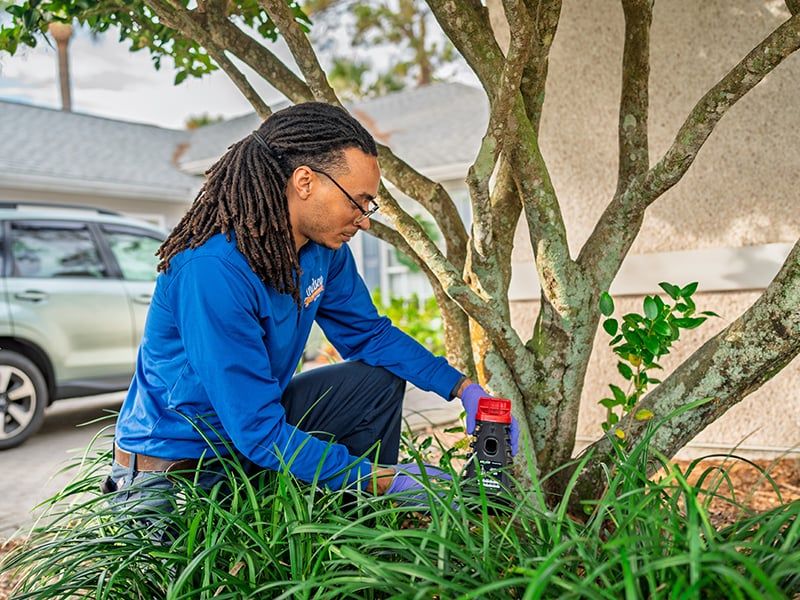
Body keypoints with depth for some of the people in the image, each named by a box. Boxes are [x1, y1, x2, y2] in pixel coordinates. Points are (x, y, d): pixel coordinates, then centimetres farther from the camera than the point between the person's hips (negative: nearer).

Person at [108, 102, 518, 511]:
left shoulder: (322, 245, -7)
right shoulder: (213, 271, -32)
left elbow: (369, 333, 8)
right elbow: (259, 433, -30)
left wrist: (464, 389, -3)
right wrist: (388, 481, -27)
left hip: (258, 421, 8)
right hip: (176, 467, -8)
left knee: (379, 380, 3)